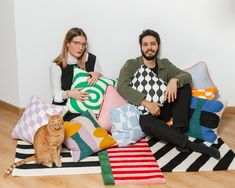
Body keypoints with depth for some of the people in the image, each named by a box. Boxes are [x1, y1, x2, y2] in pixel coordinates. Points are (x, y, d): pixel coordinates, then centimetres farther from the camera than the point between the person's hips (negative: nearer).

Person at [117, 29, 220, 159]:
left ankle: (178, 133, -23)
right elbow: (122, 87, -16)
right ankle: (188, 143, -31)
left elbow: (187, 76, 0)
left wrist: (174, 80, -25)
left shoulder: (165, 64, 12)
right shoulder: (131, 65, 0)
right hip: (142, 111, -4)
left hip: (163, 110, 4)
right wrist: (146, 103, -28)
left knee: (184, 85, -15)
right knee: (146, 123, -40)